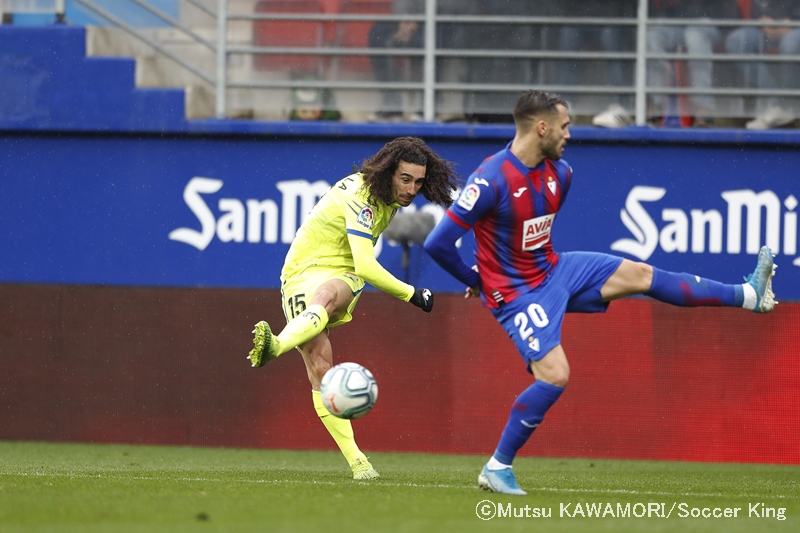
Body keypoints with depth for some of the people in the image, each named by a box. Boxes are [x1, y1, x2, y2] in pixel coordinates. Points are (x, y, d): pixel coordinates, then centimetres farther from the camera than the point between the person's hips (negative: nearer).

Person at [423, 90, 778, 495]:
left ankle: (750, 295, 12)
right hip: (517, 294, -8)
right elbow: (438, 243, -24)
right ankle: (496, 468, -7)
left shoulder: (559, 173, 0)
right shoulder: (491, 181, -26)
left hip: (554, 270, 8)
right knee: (555, 375, -20)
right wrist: (476, 281, -9)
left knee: (640, 275, 5)